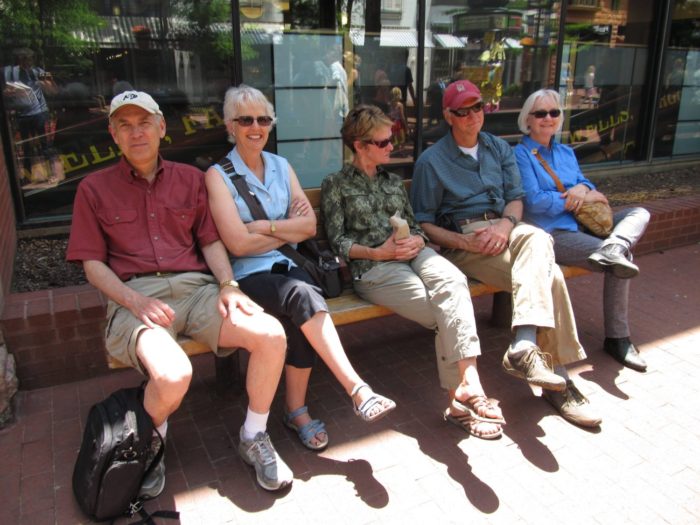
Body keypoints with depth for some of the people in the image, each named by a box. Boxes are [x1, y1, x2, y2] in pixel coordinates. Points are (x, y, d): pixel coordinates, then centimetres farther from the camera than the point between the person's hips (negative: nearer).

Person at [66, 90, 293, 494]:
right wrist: (135, 301, -13)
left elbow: (211, 241, 13)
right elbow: (92, 263, 5)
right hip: (135, 296, -2)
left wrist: (228, 285, -7)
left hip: (195, 287, 3)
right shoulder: (94, 188, 10)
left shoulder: (190, 178, 16)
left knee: (272, 335, -23)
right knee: (173, 375, -33)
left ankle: (254, 437, 2)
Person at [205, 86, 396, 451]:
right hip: (247, 274, -4)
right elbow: (238, 243, -12)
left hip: (285, 267, 4)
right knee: (303, 296, -32)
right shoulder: (218, 175, -1)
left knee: (299, 317, -28)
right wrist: (288, 229, -4)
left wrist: (263, 226, -7)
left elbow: (310, 225, 4)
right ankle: (356, 389, -28)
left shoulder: (282, 167, 15)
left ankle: (296, 409, -12)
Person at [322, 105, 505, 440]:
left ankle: (465, 388, -41)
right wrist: (377, 252, -13)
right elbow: (337, 242, 1)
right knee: (447, 314, -28)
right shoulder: (335, 185, 10)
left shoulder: (393, 182, 26)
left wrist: (416, 241, -3)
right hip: (372, 268, -4)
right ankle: (467, 386, -20)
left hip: (413, 256, 4)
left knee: (452, 280, -33)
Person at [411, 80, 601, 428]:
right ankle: (557, 375, -25)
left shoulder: (499, 148, 19)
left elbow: (516, 198, 12)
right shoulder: (431, 160, 4)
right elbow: (424, 224, 0)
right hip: (461, 239, -4)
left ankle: (524, 347, -39)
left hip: (503, 228, 4)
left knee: (538, 239, -33)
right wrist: (465, 242, -16)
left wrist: (505, 224, -11)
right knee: (548, 275, -27)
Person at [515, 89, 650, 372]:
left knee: (640, 213, -3)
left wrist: (583, 188, -8)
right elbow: (534, 201, -14)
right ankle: (616, 338, -10)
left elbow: (587, 183, 18)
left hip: (579, 225, 8)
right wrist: (580, 198, -7)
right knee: (622, 261, -20)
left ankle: (612, 248, -33)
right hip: (550, 234, -8)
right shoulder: (520, 154, -4)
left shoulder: (566, 152, 21)